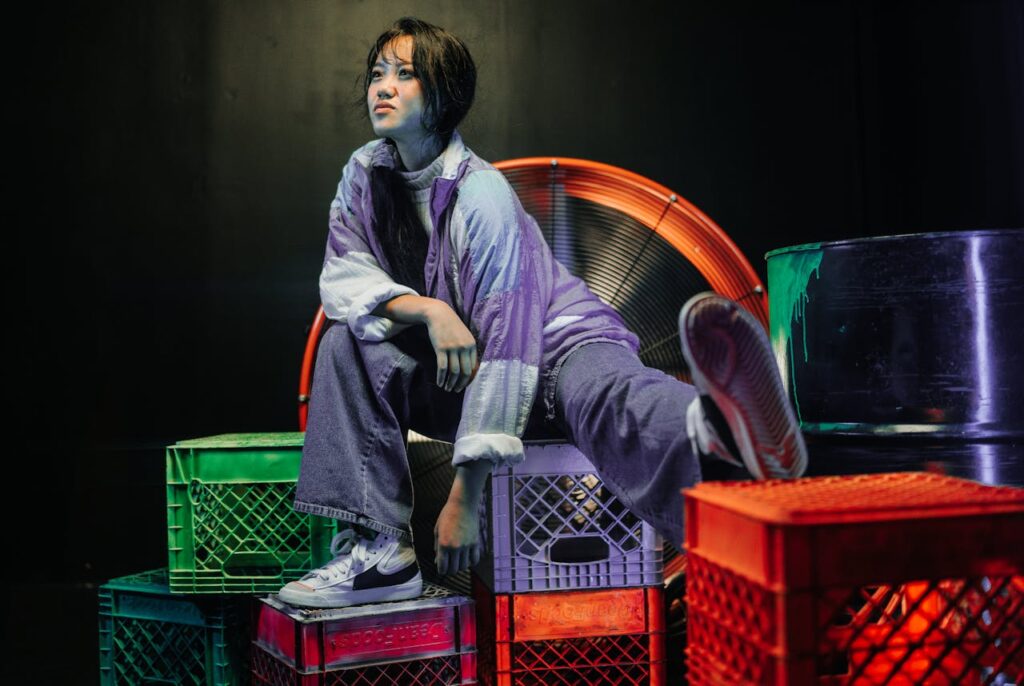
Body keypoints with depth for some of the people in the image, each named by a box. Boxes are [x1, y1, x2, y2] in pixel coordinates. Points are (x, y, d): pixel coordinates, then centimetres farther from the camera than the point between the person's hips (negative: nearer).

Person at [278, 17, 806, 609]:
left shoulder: (480, 193, -21)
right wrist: (427, 308, -27)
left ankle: (730, 425, -75)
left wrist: (464, 498, -29)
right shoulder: (366, 172, 1)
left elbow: (507, 341, -26)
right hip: (452, 374, 6)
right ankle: (380, 551, -15)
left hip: (555, 337, -6)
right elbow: (341, 277, -4)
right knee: (349, 342, -14)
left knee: (599, 390, -39)